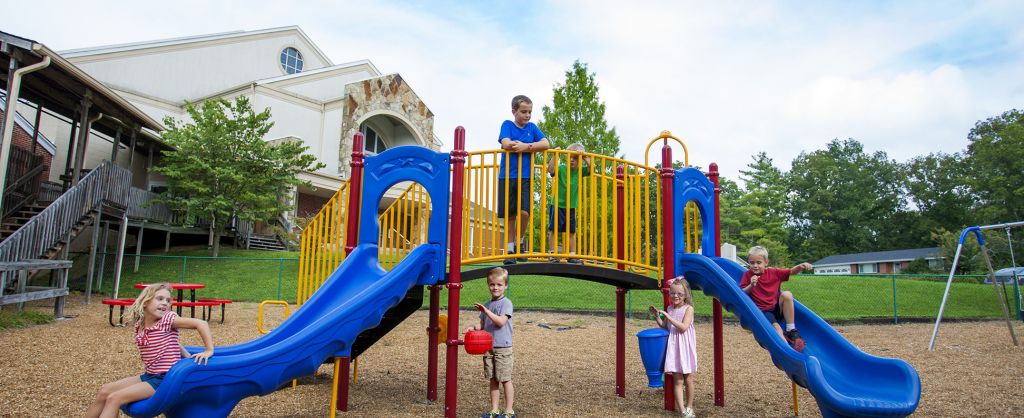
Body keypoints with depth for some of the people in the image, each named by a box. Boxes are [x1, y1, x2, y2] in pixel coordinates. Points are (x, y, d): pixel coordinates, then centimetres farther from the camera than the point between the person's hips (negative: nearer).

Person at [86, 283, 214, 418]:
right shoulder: (139, 326, 7)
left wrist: (209, 351, -25)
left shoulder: (167, 319, -14)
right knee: (105, 391, 4)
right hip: (149, 376, 7)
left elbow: (201, 324, -23)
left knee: (114, 398, -13)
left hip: (166, 379, -7)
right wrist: (188, 356, 5)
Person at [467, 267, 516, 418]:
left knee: (505, 379, 1)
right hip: (488, 347, 6)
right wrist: (474, 328, -4)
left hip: (503, 348, -6)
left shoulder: (506, 303, -8)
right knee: (493, 380, 11)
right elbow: (483, 326, 16)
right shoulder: (487, 305, 12)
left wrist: (486, 311, -25)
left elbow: (501, 322, -20)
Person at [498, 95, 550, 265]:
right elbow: (506, 144, -12)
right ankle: (510, 250, 12)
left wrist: (525, 147, -13)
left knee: (524, 212, -13)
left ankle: (518, 243, 10)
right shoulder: (507, 125, 5)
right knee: (509, 215, 1)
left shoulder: (532, 127, 12)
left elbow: (546, 144, -2)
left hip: (526, 177, 1)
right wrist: (530, 145, -5)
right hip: (507, 176, -1)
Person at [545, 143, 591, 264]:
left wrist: (585, 157, -21)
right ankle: (552, 254, 6)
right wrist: (555, 156, -28)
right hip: (557, 205, -4)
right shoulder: (561, 168, -9)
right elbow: (550, 170, -25)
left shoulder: (580, 171, 1)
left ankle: (572, 255, 16)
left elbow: (591, 169, -14)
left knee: (572, 231, 9)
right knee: (554, 230, 0)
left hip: (571, 207, 4)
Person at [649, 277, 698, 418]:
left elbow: (683, 327, -21)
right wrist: (657, 316, 1)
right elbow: (665, 327, 16)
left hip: (685, 347, -3)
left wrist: (667, 316, -23)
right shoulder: (670, 309, 6)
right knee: (678, 381, 0)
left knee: (688, 379, 8)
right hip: (673, 347, 3)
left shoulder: (688, 308, -9)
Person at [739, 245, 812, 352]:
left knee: (787, 294, -24)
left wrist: (801, 266, -18)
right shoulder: (748, 275, 0)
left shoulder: (774, 273, 7)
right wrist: (751, 286, -22)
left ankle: (791, 330, -16)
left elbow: (791, 272, 3)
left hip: (777, 308, 3)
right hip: (763, 311, -3)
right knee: (776, 327, -30)